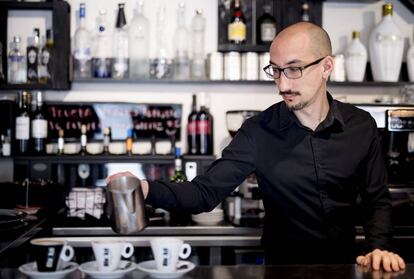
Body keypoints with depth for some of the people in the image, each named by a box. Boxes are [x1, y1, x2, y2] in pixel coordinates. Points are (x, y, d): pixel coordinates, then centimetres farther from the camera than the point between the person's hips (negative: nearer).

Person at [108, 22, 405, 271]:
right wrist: (149, 189, -31)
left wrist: (378, 247, -12)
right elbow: (206, 191, -15)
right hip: (284, 267, -1)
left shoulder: (362, 126, -5)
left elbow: (377, 200, 5)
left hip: (346, 265, 2)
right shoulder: (258, 132, -11)